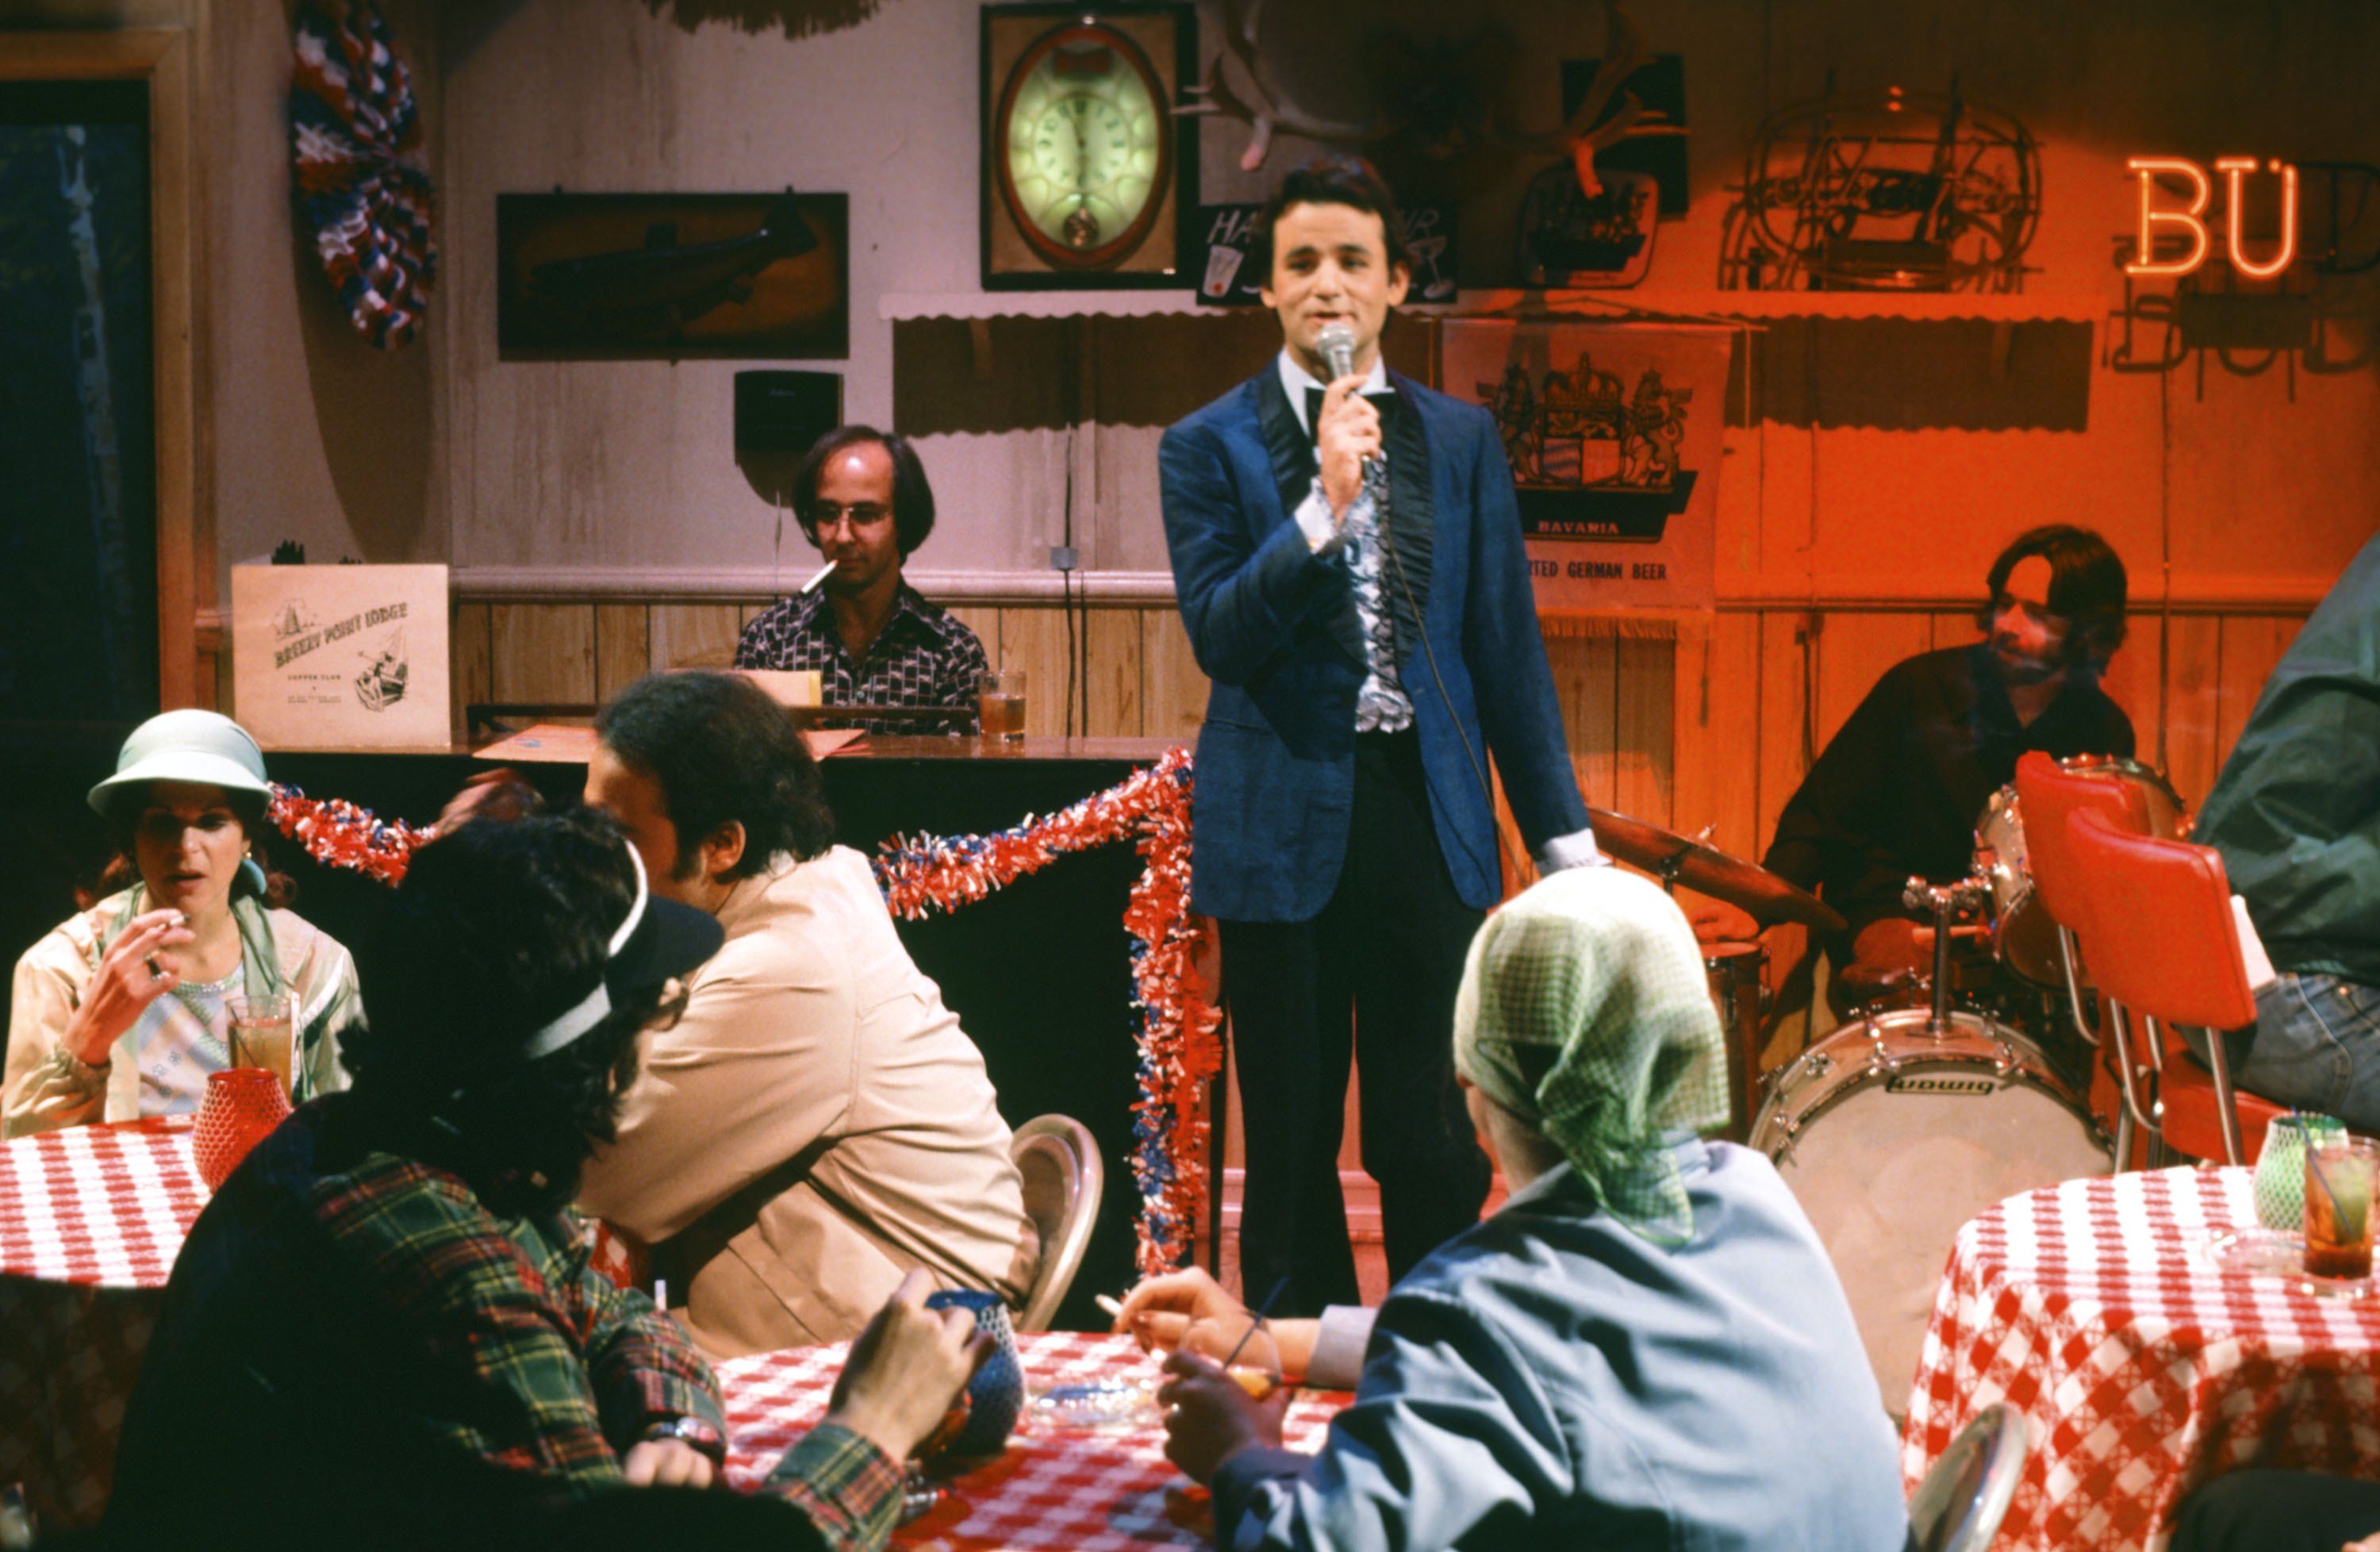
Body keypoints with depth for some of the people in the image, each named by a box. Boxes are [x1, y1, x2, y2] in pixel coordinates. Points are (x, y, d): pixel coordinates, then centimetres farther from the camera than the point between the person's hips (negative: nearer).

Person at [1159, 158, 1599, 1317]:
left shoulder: (1461, 440, 9)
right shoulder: (1209, 447, 1)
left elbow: (1506, 645, 11)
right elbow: (1220, 638, -9)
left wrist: (1562, 832, 9)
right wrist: (1324, 506, -20)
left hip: (1428, 813, 2)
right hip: (1283, 822, -2)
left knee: (1440, 1148, 3)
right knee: (1291, 1147, 7)